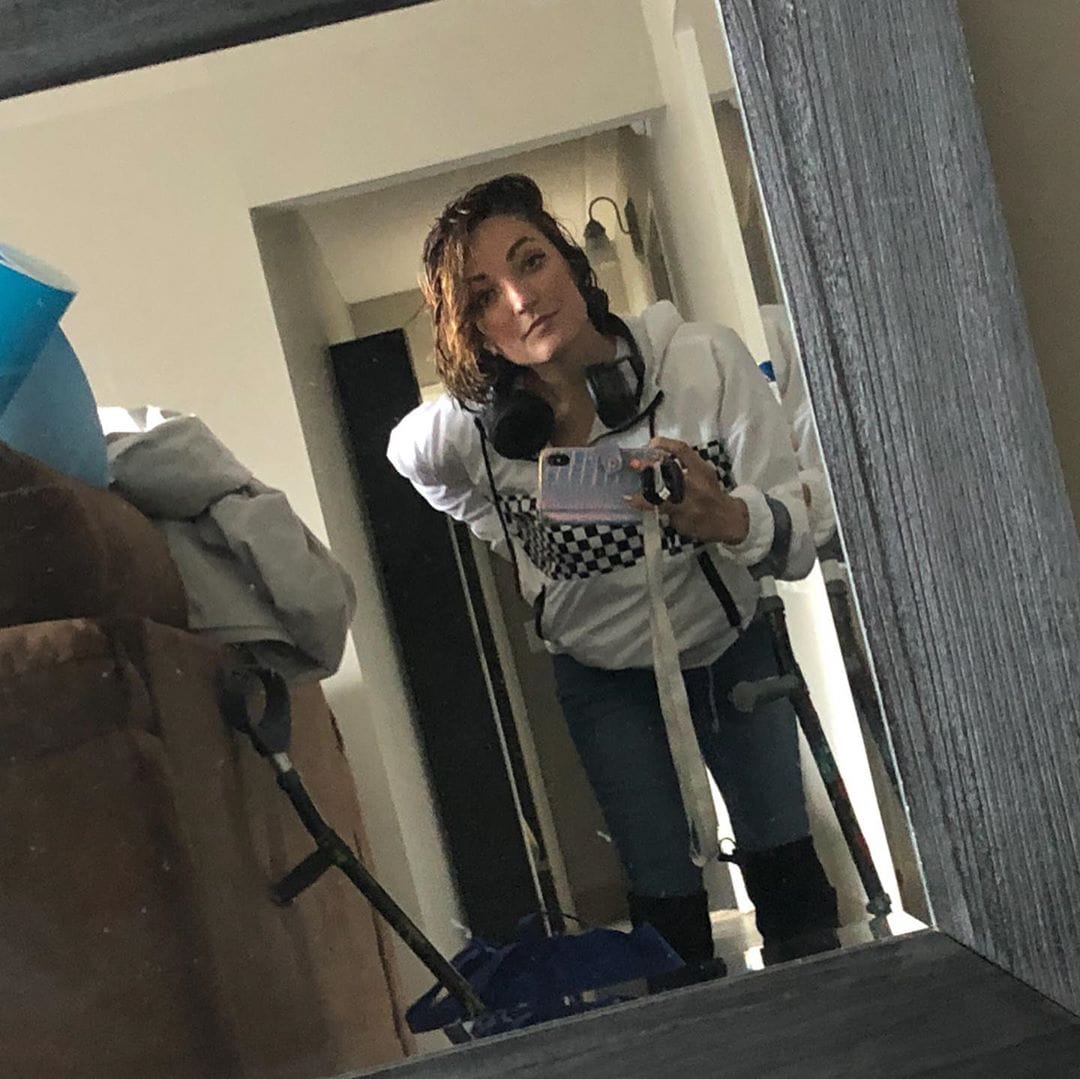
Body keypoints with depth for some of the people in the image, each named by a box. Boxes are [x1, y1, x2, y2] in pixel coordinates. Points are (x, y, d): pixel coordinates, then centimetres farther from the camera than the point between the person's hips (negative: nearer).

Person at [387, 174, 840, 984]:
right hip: (606, 679, 0)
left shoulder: (704, 360, -28)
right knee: (667, 894, 2)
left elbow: (800, 542, -28)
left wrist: (728, 519, -49)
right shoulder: (469, 430, -24)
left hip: (733, 648, 1)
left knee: (784, 857, 8)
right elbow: (407, 453, 2)